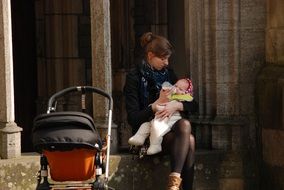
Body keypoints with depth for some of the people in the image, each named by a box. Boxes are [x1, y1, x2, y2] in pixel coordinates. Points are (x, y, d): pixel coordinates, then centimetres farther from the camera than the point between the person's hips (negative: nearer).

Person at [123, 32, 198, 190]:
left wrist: (177, 105, -12)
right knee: (188, 140, -31)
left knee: (184, 124, -32)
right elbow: (133, 118, -8)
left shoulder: (168, 74, 14)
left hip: (169, 131, 5)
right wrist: (157, 104, -21)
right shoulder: (135, 78, -1)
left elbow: (194, 105, 10)